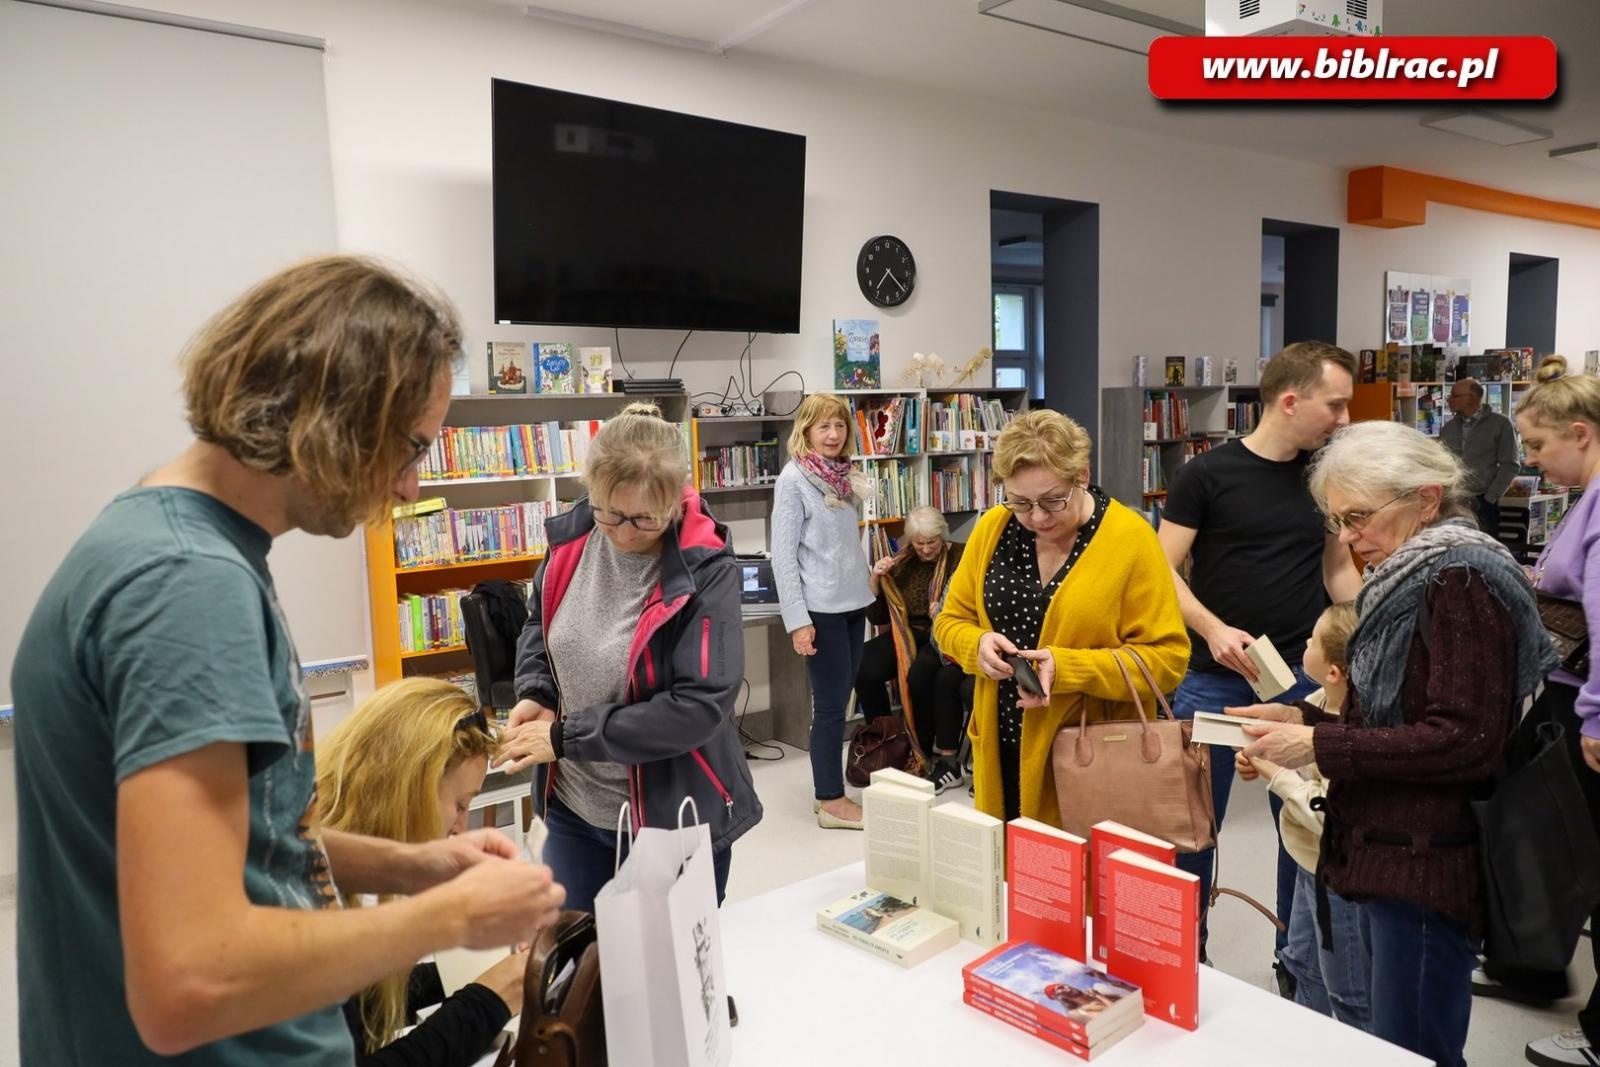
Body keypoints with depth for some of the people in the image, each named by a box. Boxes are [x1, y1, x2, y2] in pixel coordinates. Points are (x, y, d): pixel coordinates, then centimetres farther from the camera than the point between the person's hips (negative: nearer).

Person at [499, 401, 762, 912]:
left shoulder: (705, 572, -21)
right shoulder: (572, 537, -7)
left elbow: (702, 705, -25)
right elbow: (539, 623, 12)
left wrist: (567, 737, -22)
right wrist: (536, 694, -7)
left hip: (674, 821, -4)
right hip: (573, 810, 4)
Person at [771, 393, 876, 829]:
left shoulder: (844, 474, 10)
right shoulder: (793, 478, -11)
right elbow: (783, 553, -14)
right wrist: (797, 619, -17)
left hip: (853, 602, 7)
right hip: (821, 608, -7)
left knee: (839, 699, 13)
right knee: (831, 704, -1)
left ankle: (828, 790, 24)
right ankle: (831, 801, 11)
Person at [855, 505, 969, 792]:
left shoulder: (960, 557, 0)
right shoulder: (902, 562, 11)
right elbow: (876, 617, 11)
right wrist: (876, 579, -4)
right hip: (908, 632, 4)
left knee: (919, 672, -35)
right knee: (864, 668, -24)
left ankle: (922, 752, -17)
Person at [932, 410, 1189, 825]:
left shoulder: (1131, 538, -12)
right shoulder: (992, 528, -1)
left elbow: (1167, 657, -12)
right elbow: (950, 622, 8)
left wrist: (1068, 668, -23)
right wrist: (978, 644, -14)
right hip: (1001, 749, 4)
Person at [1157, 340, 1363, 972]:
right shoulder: (1208, 474, -7)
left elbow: (1339, 570, 17)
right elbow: (1163, 569, -8)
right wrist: (1213, 629, -22)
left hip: (1304, 678, 4)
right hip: (1214, 681, -4)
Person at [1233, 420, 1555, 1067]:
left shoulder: (1462, 582, -14)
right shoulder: (1412, 582, 14)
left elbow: (1465, 742, -22)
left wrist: (1321, 745, -20)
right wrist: (1304, 720, 4)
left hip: (1427, 869, -9)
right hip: (1390, 857, 9)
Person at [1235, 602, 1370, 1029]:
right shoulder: (1319, 702, -5)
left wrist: (1277, 775, -24)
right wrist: (1262, 761, -7)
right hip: (1313, 866, 10)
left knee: (1348, 995, 11)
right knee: (1302, 964, 28)